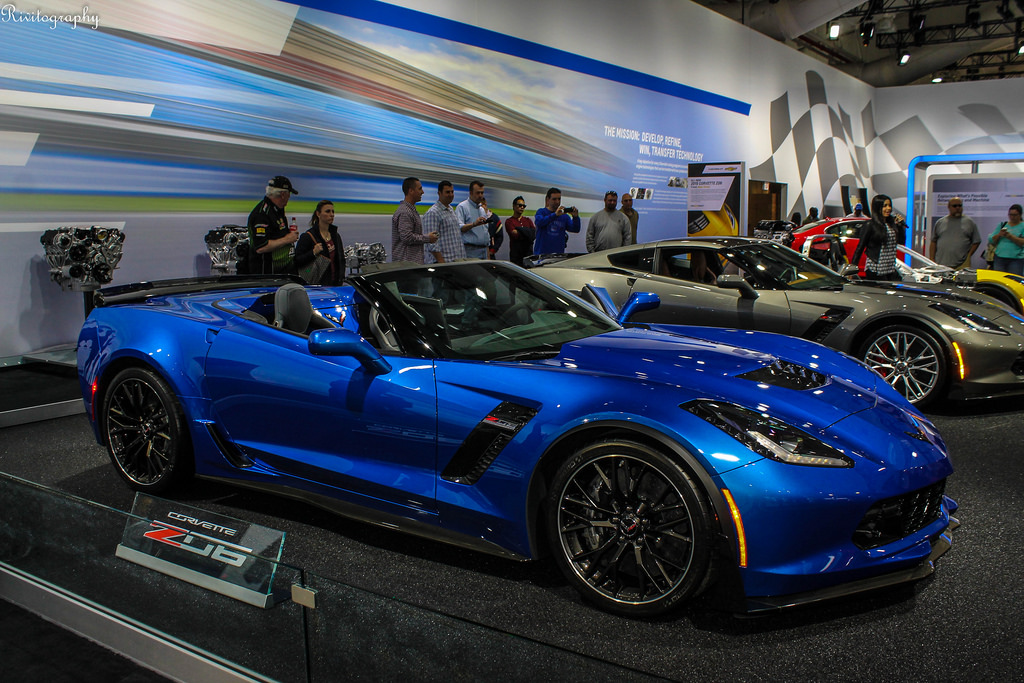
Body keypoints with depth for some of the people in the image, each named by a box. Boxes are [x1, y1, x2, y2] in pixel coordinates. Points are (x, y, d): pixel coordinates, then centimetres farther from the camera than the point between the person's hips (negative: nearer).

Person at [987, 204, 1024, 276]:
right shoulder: (1002, 225, 16)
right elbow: (991, 241, 11)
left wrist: (1010, 236, -17)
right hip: (999, 258, 3)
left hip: (1015, 259, -3)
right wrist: (999, 235, -7)